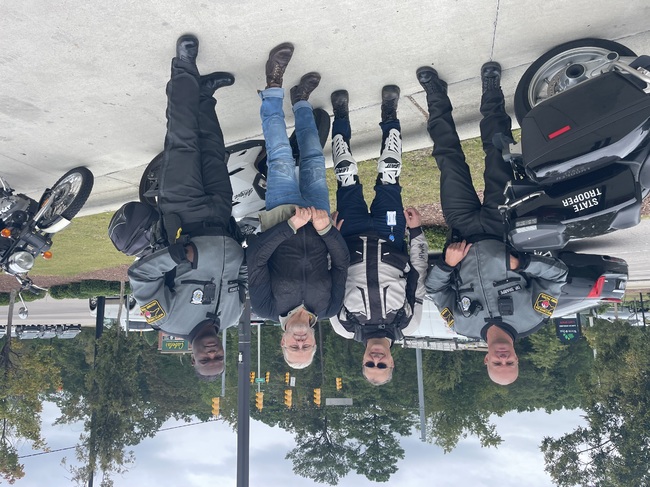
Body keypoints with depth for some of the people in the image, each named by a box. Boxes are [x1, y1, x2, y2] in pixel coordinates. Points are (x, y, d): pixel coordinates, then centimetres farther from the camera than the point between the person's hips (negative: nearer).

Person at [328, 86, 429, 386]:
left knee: (347, 175, -3)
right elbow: (418, 274, -15)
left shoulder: (345, 326, -28)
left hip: (352, 241, 0)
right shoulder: (408, 325, -26)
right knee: (389, 175, -4)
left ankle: (341, 117, 25)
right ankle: (389, 117, 25)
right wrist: (416, 230, -14)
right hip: (390, 241, 1)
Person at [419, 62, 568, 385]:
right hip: (500, 231, 1)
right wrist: (518, 263, -32)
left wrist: (447, 263, -29)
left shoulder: (464, 326, -21)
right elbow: (558, 272, -17)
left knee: (450, 158, -4)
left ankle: (436, 94, 19)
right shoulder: (532, 320, -19)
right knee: (498, 155, -4)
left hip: (465, 233, -1)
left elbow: (434, 286, -12)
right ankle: (491, 90, 22)